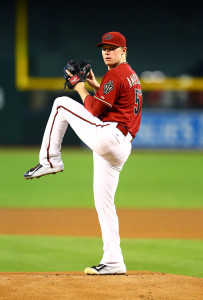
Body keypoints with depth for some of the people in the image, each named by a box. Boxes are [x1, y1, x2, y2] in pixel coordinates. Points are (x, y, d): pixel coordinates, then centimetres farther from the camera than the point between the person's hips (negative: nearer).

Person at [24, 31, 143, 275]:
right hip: (120, 148, 10)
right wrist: (95, 85, 24)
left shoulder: (115, 75, -8)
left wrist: (82, 90, 4)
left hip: (106, 135, -10)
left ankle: (50, 160, 1)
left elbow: (96, 109, -12)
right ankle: (113, 262, 7)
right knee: (103, 202, 10)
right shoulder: (131, 76, 24)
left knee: (61, 104, 1)